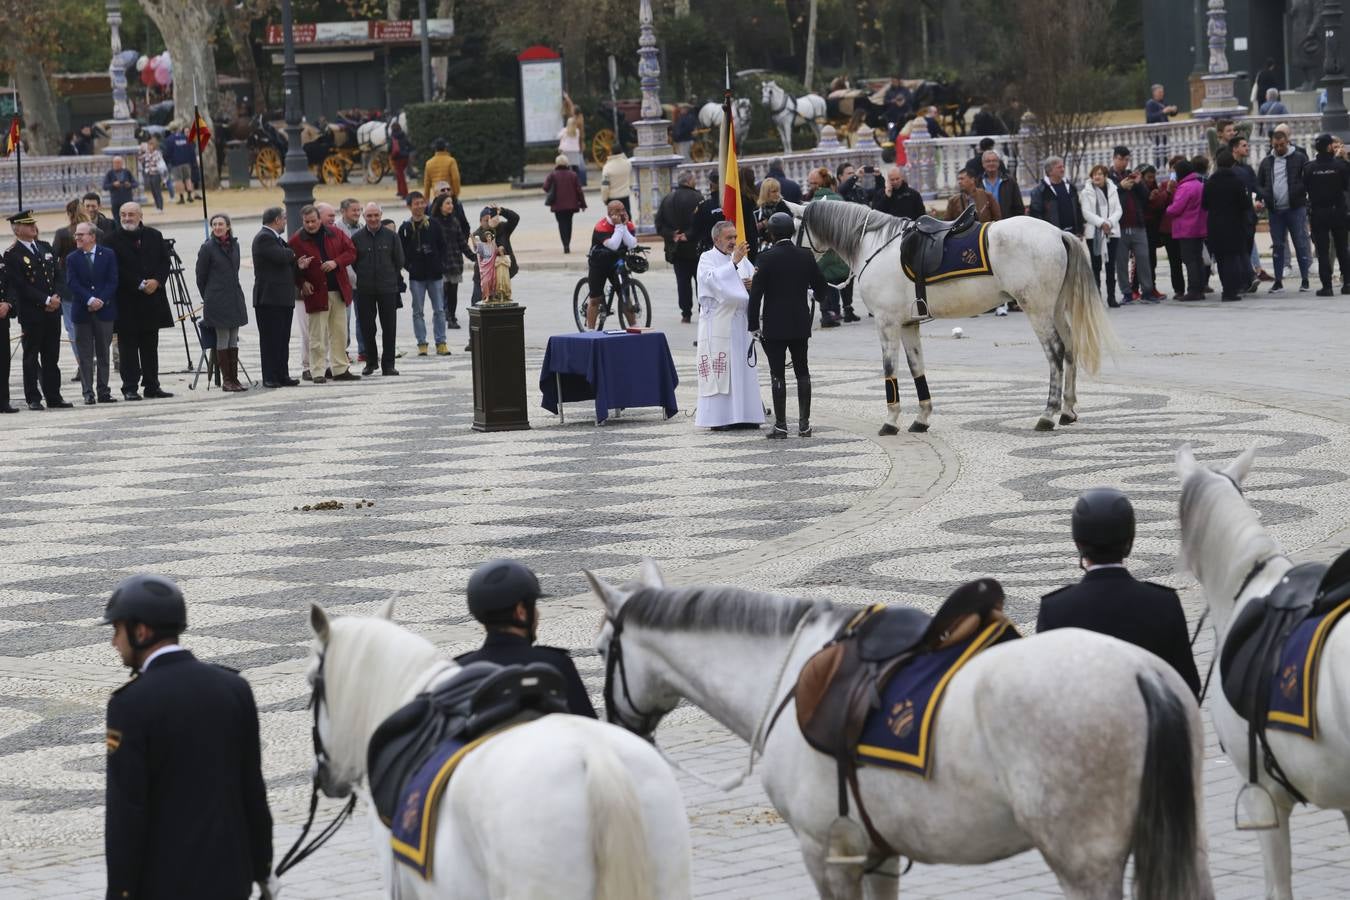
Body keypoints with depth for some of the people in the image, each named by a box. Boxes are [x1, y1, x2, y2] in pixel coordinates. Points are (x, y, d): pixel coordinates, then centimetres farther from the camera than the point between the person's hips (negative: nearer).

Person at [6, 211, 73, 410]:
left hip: (53, 311, 6)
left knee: (51, 356, 9)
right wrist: (46, 301, -15)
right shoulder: (12, 255, -8)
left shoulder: (45, 247, 13)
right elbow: (21, 286, -13)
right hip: (30, 313, -6)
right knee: (31, 357, 1)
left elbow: (57, 275, 13)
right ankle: (33, 398, 4)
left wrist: (56, 297, -5)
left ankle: (53, 396, 13)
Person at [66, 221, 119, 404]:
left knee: (103, 353, 6)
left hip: (104, 310, 0)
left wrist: (101, 300, -14)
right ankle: (88, 393, 1)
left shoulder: (108, 255, 3)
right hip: (82, 312, 0)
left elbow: (113, 281, -2)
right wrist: (90, 300, -17)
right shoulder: (72, 258, 4)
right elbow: (73, 284, -5)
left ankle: (103, 392, 10)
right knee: (85, 355, 0)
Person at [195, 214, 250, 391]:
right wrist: (207, 298, 6)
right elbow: (201, 276, -1)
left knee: (233, 341, 6)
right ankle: (226, 380, 1)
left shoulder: (234, 245, 10)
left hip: (235, 298, 5)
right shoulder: (207, 248, -6)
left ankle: (234, 378, 10)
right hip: (217, 301, -5)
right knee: (222, 340, -3)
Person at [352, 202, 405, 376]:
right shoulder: (357, 238, 1)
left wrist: (389, 277, 10)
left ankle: (388, 364, 4)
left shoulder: (391, 236, 1)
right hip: (365, 290, 1)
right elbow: (352, 262, 7)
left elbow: (399, 262, 7)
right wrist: (364, 277, 6)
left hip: (387, 289, -1)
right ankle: (371, 361, 17)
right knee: (366, 327, 4)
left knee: (389, 327, -1)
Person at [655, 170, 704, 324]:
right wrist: (689, 235, -14)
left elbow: (660, 224, 3)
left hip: (676, 248, 4)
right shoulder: (697, 198, -12)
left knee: (683, 282, 7)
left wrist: (672, 235, -5)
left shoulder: (667, 199, 5)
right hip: (695, 248, -4)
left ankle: (686, 314, 5)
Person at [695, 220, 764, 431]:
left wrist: (753, 285, -9)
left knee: (742, 367, 6)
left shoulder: (742, 259, 13)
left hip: (739, 322, 6)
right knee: (718, 368, -6)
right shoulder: (707, 259, -3)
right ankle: (717, 417, -4)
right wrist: (733, 262, -29)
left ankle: (742, 415, 11)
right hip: (717, 324, -6)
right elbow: (713, 279, -22)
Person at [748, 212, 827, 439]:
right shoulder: (806, 256, -1)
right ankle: (804, 423, 12)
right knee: (802, 372, 13)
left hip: (775, 326, -4)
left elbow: (756, 292, -13)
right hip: (800, 324, 4)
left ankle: (780, 425, 0)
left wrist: (753, 324, -6)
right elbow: (820, 288, 6)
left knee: (777, 375, 0)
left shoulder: (767, 258, -12)